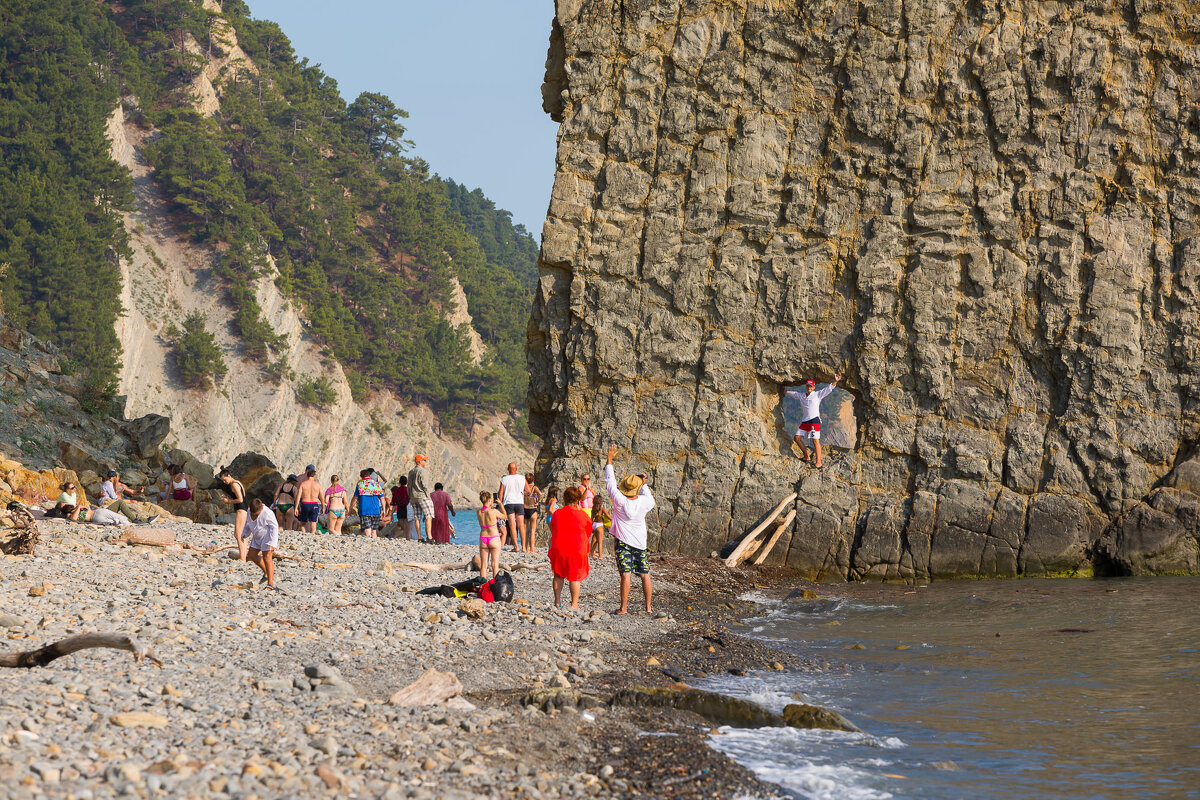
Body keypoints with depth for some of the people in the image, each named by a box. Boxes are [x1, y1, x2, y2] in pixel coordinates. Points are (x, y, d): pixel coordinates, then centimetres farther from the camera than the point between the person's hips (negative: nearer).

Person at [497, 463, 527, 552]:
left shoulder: (504, 479, -1)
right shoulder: (522, 478, 0)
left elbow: (500, 493, 0)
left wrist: (500, 504, 8)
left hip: (508, 502, -1)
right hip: (519, 502, 1)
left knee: (512, 525, -4)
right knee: (521, 525, 6)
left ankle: (516, 546, -12)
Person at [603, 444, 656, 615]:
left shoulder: (620, 501, -16)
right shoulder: (644, 502, -7)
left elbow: (610, 481, -6)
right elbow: (651, 499, 20)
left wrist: (610, 459, 2)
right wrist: (644, 484, 30)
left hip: (623, 542, -3)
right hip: (640, 543, 3)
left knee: (625, 574, -9)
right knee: (645, 574, 8)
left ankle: (623, 608, -11)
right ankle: (648, 607, 11)